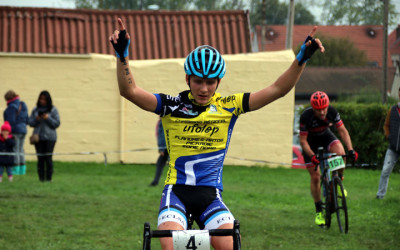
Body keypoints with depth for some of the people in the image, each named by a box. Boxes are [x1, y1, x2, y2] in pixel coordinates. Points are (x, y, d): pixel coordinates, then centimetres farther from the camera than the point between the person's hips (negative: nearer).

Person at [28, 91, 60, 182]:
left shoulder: (53, 110, 1)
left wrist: (48, 118, -15)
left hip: (50, 137, -2)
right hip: (38, 137, 2)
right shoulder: (35, 110, 9)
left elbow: (57, 123, -2)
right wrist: (36, 119, -10)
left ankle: (49, 178, -1)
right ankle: (41, 178, 4)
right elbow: (30, 122, 9)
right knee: (40, 158, 0)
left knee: (48, 158, -6)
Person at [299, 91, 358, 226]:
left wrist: (350, 149, -29)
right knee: (315, 177, -5)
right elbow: (303, 141, -25)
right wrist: (312, 156, -40)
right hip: (311, 141, -2)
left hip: (325, 136, 2)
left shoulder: (332, 111, -25)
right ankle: (318, 211, 10)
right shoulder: (306, 116, -32)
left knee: (340, 152, -32)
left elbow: (342, 130, -17)